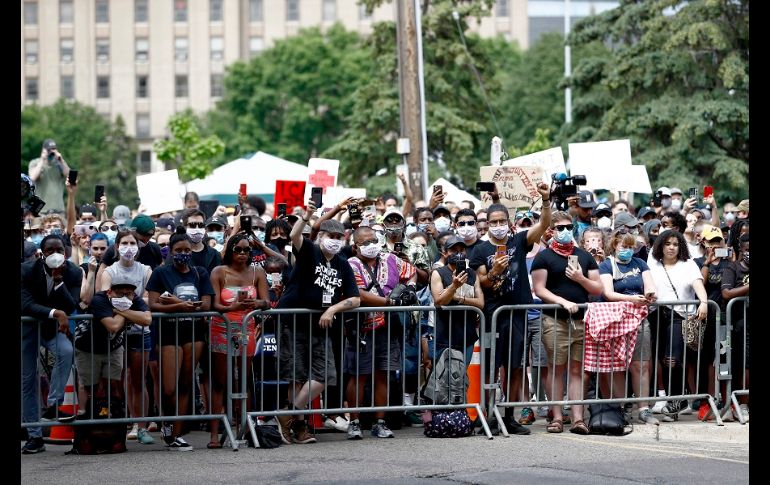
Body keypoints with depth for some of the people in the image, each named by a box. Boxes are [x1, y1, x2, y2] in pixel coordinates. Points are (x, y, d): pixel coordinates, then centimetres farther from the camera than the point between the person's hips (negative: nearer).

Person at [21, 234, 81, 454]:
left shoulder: (74, 273, -14)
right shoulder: (28, 271, -17)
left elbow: (71, 307, -20)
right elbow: (27, 305, -24)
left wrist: (58, 280, -31)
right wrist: (56, 313, -36)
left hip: (54, 327, 0)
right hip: (29, 327, 0)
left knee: (66, 351, -33)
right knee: (28, 380, 1)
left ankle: (53, 406, -26)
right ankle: (34, 435, 10)